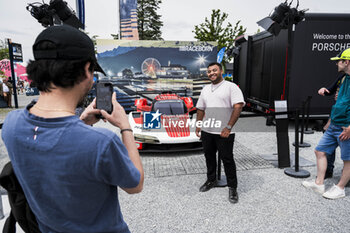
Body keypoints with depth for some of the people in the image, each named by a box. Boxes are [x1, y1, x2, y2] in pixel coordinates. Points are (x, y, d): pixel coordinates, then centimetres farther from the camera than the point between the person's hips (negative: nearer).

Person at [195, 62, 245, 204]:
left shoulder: (231, 87, -5)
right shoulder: (205, 89, 15)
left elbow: (238, 107, -15)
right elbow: (200, 109, 19)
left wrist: (228, 127, -21)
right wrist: (198, 126, 13)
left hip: (224, 132, -6)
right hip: (206, 131, 6)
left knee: (227, 159, 1)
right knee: (209, 156, 16)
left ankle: (232, 188, 16)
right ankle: (211, 180, 35)